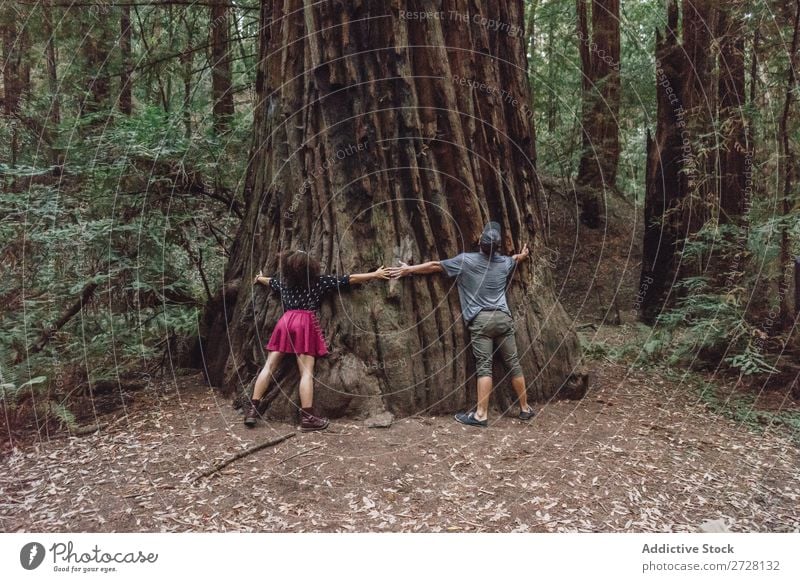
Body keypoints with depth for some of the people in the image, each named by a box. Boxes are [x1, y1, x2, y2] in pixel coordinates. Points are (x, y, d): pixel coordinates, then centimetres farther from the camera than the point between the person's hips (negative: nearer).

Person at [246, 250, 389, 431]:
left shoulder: (283, 281, 13)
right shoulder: (319, 281, 3)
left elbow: (269, 281, 37)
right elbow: (350, 279, 5)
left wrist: (259, 278, 61)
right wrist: (375, 274, 13)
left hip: (285, 322, 4)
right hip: (305, 325, -4)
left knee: (269, 366, 6)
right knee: (306, 372, -6)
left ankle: (252, 409, 4)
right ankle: (307, 417, -9)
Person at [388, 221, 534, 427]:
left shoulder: (465, 260, -1)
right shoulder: (505, 262, 12)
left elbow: (435, 266, 5)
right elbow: (517, 258, 37)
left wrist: (408, 269, 17)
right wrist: (523, 255, 62)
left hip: (480, 320, -3)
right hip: (503, 317, 3)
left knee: (484, 366, -6)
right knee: (514, 364, 10)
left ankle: (481, 415, -9)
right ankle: (525, 409, 21)